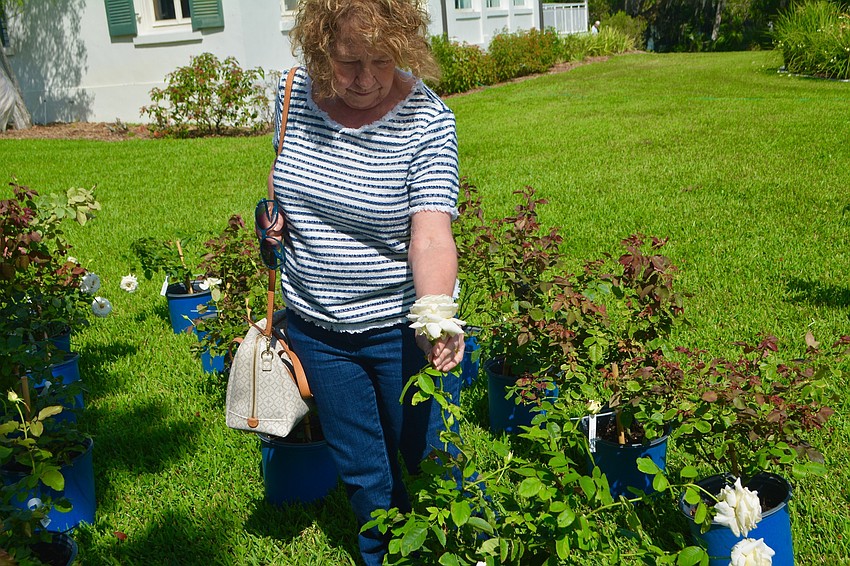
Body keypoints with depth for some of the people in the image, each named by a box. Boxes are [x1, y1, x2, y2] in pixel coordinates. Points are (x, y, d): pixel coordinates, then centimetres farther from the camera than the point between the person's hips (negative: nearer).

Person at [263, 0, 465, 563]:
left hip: (400, 325, -4)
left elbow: (430, 237, -29)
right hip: (316, 325, 4)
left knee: (429, 463, 12)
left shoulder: (426, 119, -20)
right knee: (362, 472, 20)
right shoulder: (294, 94, -7)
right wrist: (274, 212, -6)